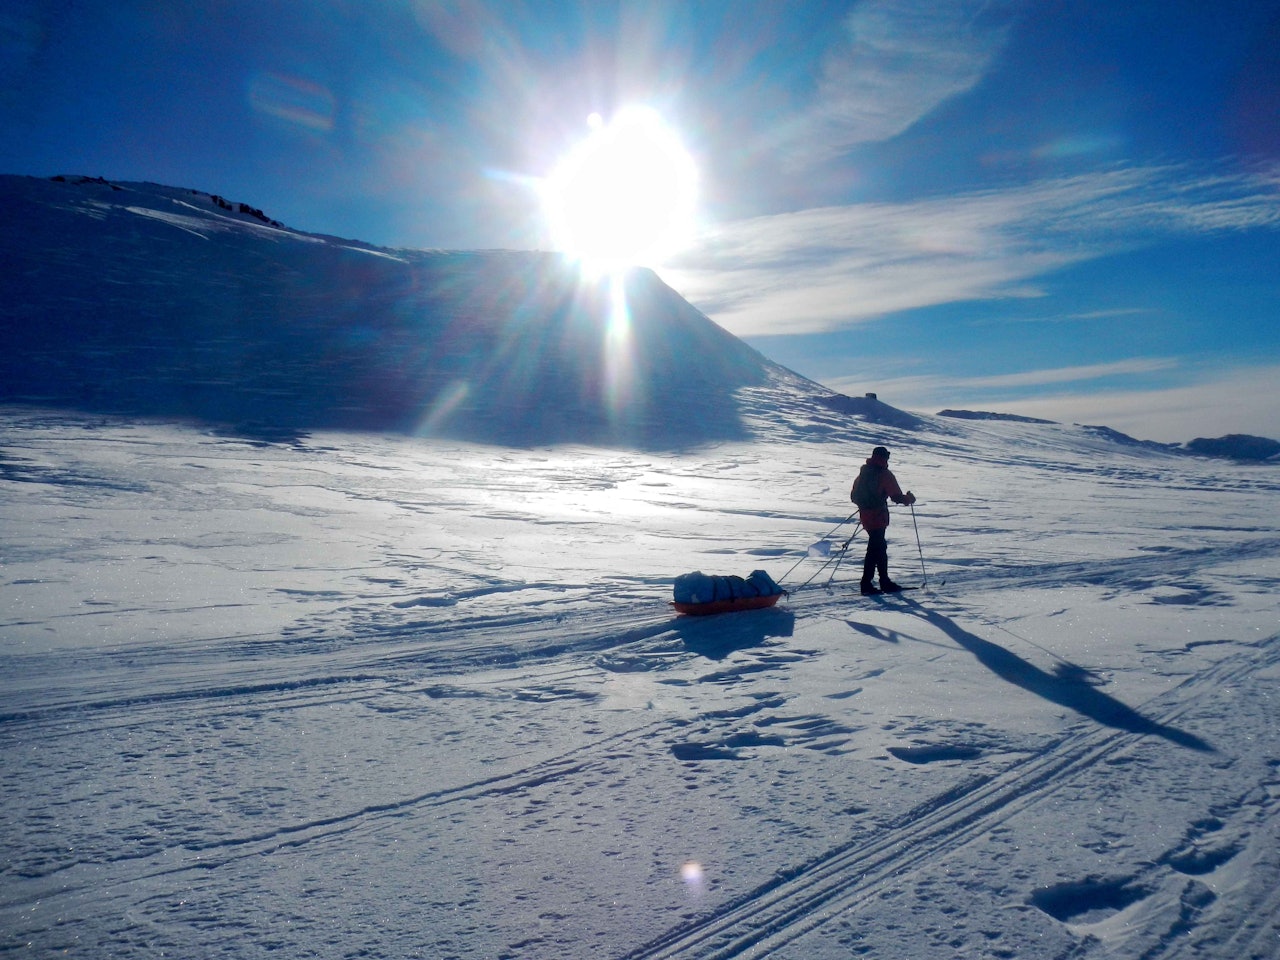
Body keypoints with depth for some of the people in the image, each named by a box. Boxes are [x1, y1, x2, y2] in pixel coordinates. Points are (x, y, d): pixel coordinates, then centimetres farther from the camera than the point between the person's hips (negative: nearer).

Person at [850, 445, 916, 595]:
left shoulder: (863, 473, 10)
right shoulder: (885, 474, -11)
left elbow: (853, 496, 15)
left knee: (880, 546, 17)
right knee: (875, 549, -4)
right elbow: (896, 497, -14)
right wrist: (909, 498, 5)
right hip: (878, 516, -7)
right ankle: (866, 585, -6)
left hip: (865, 515, 7)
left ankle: (885, 581, 24)